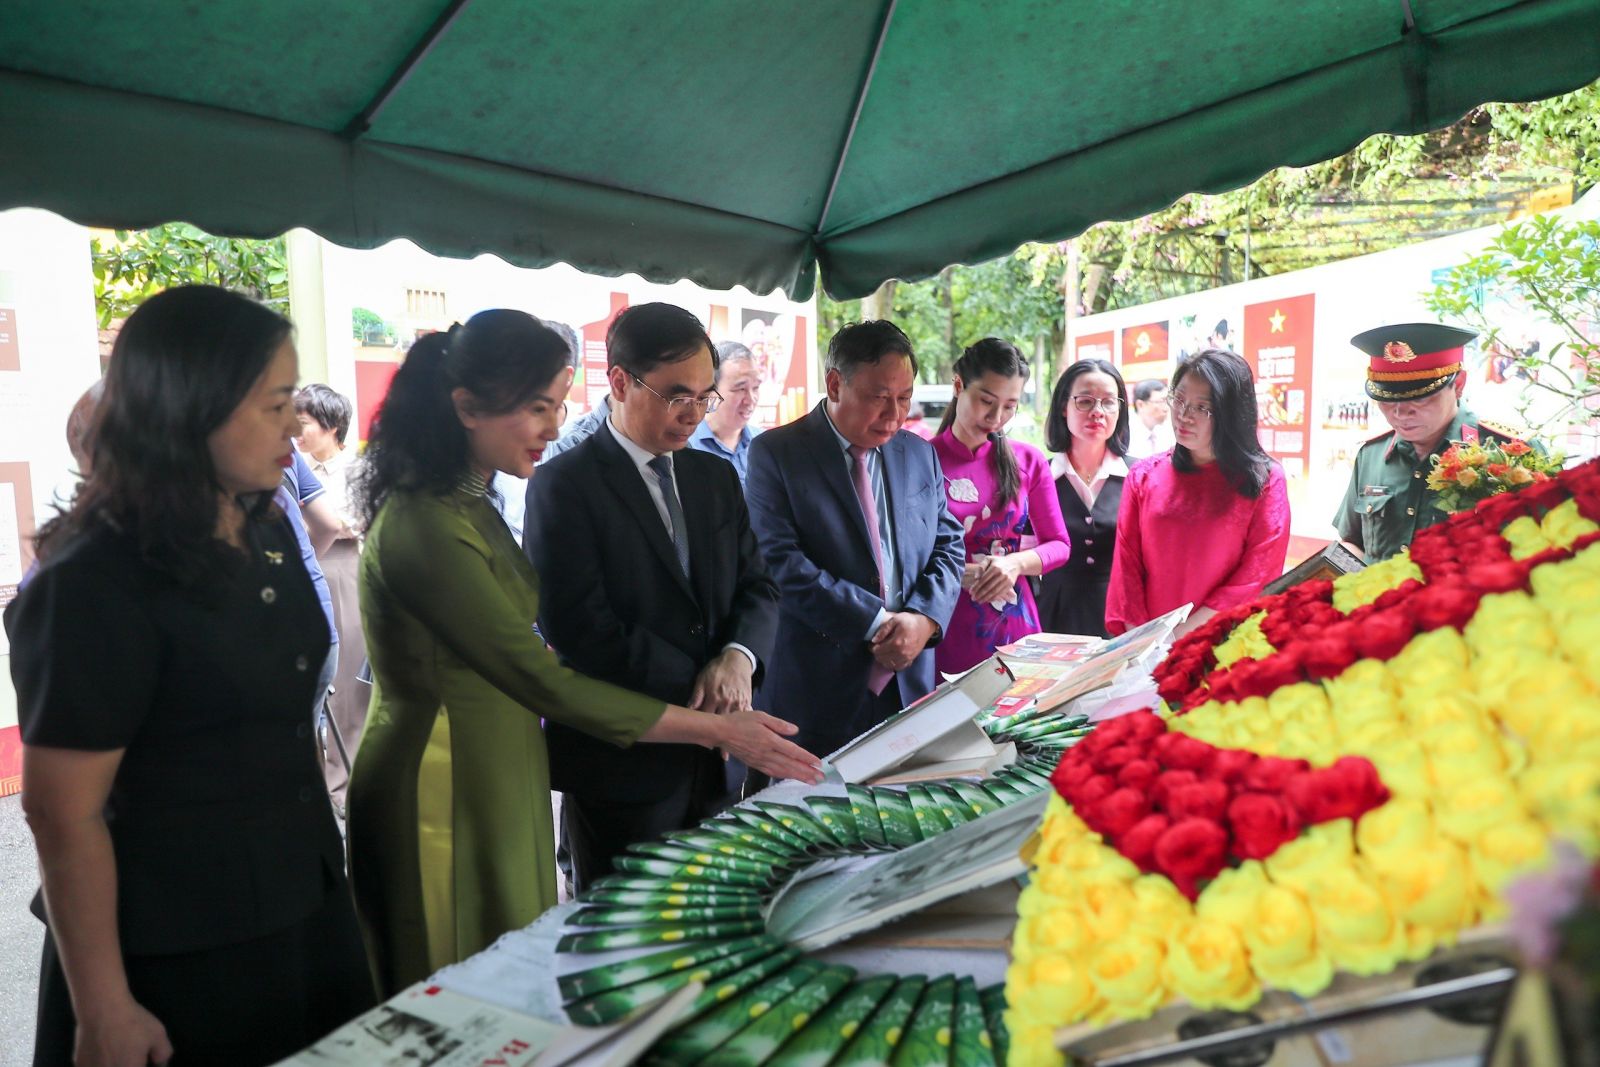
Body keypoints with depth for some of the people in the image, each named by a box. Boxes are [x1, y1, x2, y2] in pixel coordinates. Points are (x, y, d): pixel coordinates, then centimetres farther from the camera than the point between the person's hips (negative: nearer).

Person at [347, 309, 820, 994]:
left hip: (498, 787, 9)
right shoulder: (422, 527, -23)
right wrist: (716, 730, -20)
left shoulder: (470, 505, 8)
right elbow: (540, 679, -24)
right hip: (445, 800, -9)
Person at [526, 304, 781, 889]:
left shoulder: (716, 478, 10)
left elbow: (757, 588, 8)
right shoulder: (564, 485, -10)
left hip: (712, 759, 6)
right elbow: (580, 630, -18)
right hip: (620, 765, -5)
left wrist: (739, 658, -14)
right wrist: (700, 689, -17)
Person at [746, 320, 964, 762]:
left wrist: (924, 618, -9)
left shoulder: (920, 455, 11)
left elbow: (949, 546, 10)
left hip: (910, 685, 5)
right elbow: (781, 562, -15)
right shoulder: (775, 452, -6)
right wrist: (875, 623, -17)